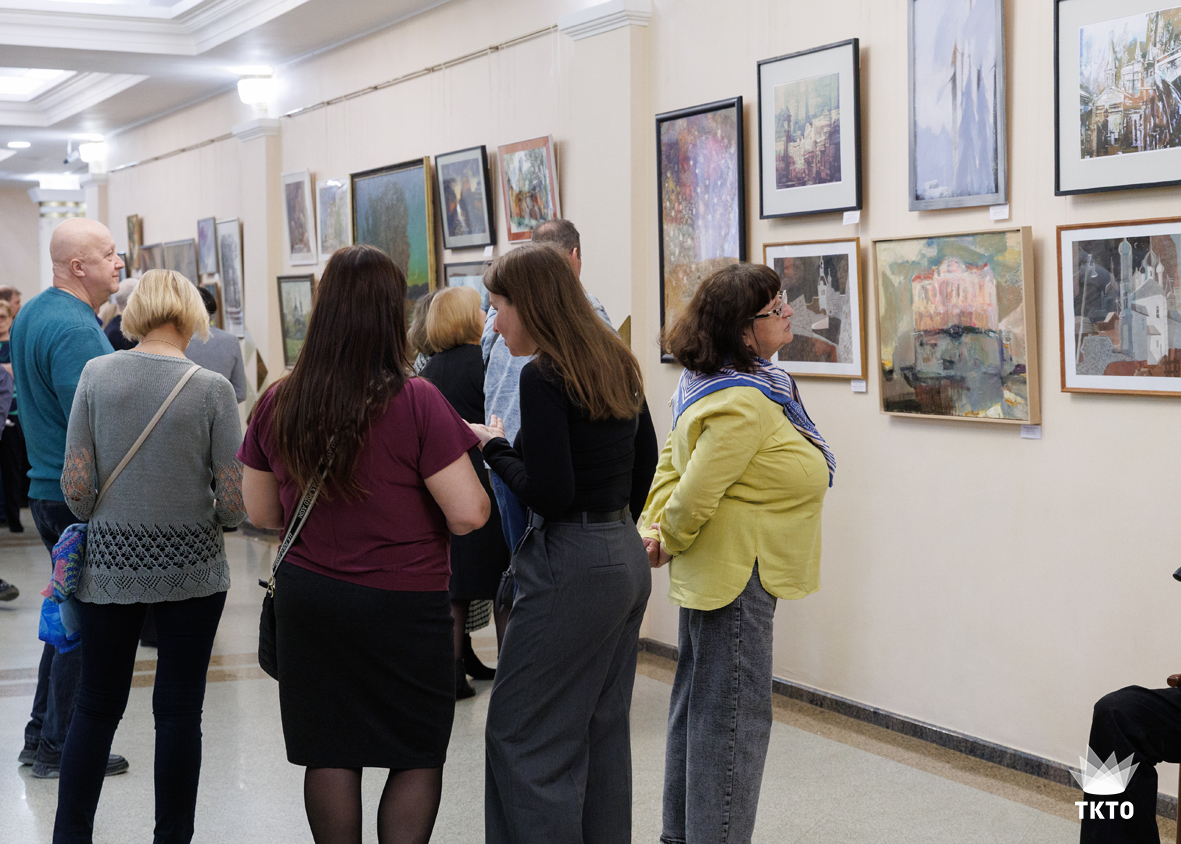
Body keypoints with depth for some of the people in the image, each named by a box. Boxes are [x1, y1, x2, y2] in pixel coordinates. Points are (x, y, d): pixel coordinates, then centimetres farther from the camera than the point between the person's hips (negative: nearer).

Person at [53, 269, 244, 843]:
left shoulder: (96, 374, -4)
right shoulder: (211, 388, -9)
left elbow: (75, 487, -6)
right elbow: (234, 502, -10)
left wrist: (103, 521, 13)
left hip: (110, 564, 2)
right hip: (191, 566, -1)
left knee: (97, 707, 12)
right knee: (179, 709, 8)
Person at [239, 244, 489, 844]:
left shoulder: (277, 404, -2)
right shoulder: (416, 402, -16)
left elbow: (261, 512, 8)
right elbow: (468, 514, -17)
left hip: (307, 598, 4)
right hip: (405, 604, -4)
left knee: (329, 756, 12)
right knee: (417, 758, 10)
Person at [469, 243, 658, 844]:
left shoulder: (544, 375, -16)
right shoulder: (617, 362, 10)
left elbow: (547, 494, -20)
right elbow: (645, 457, 20)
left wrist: (495, 447, -6)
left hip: (571, 568, -9)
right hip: (627, 558, 9)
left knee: (523, 735, -1)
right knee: (603, 730, 16)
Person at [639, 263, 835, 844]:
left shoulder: (713, 385, 8)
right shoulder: (744, 404, -24)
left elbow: (672, 459, 13)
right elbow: (695, 492, -26)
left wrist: (653, 526, 1)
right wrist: (669, 543, -9)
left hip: (713, 573, 11)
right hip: (736, 574, -11)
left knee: (696, 705, 19)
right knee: (734, 716, -3)